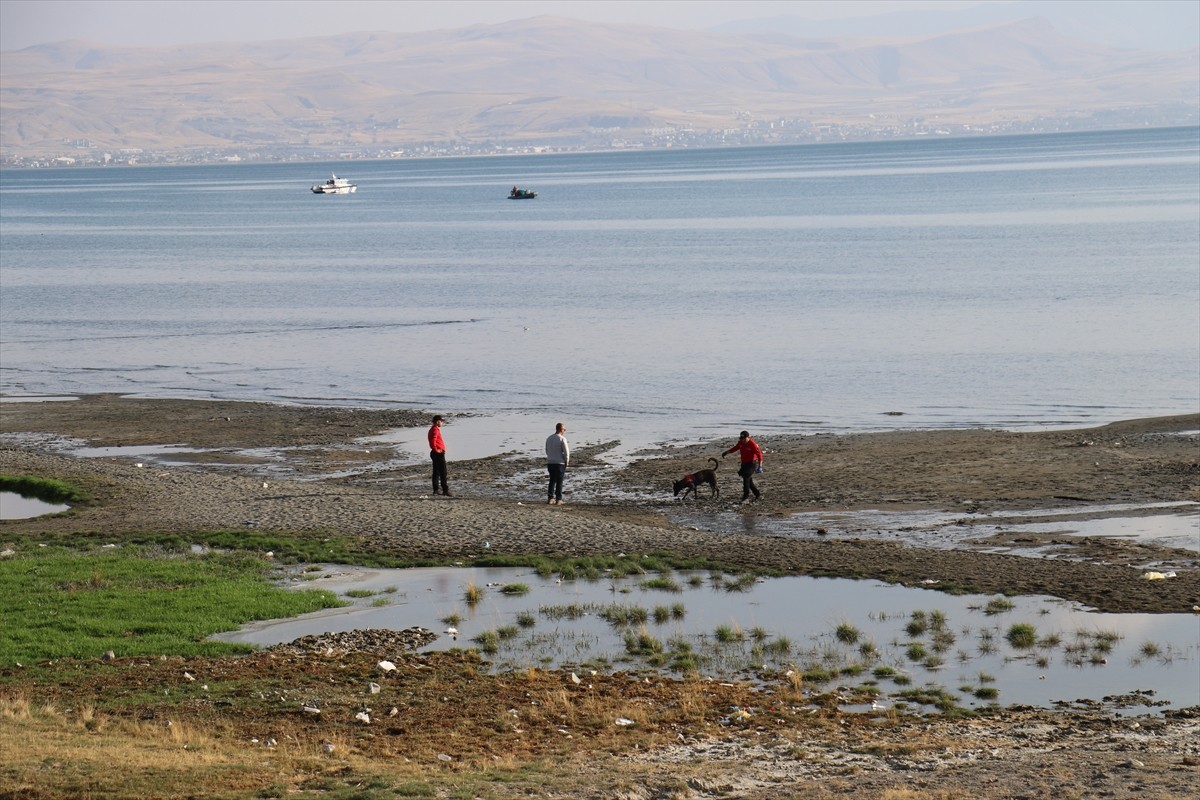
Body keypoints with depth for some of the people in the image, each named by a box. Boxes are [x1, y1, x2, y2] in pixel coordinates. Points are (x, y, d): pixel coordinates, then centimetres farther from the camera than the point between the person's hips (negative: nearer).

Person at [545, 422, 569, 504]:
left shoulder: (549, 438, 7)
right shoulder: (562, 439, -13)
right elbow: (566, 452, -12)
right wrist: (567, 461, 2)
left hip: (550, 462, 5)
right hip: (560, 463, -5)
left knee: (552, 480, 14)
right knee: (559, 482, 2)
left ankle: (550, 498, 11)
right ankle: (558, 499, 3)